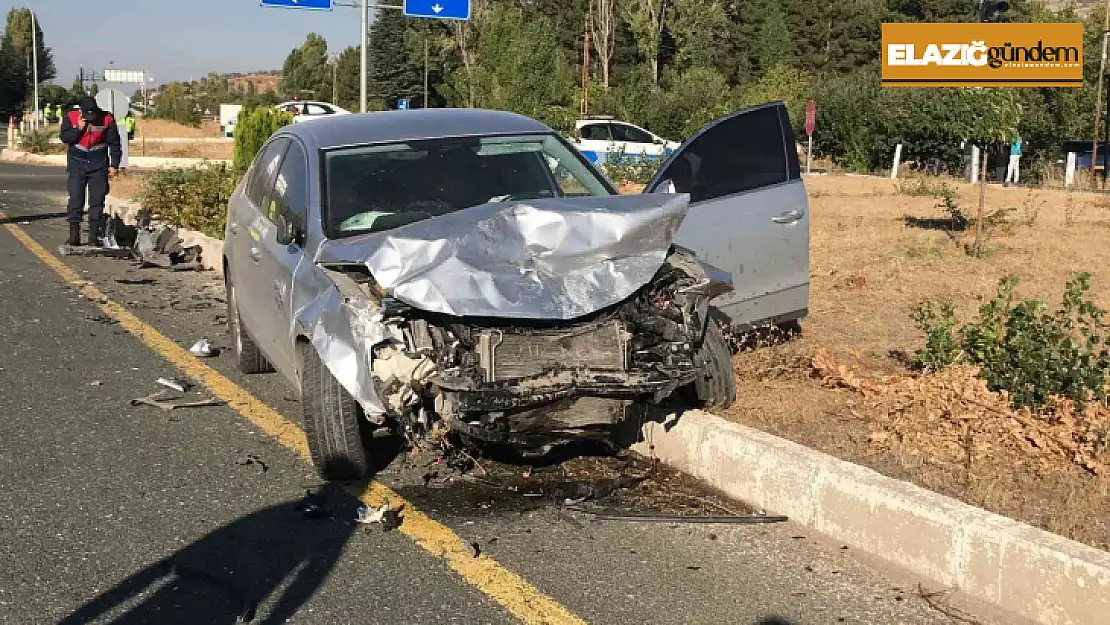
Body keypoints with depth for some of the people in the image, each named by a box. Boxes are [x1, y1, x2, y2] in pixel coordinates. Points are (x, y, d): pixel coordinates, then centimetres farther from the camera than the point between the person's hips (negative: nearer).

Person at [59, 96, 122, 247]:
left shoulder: (107, 119, -6)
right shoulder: (71, 117, -4)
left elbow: (114, 143, 1)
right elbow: (65, 138, -8)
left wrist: (114, 165, -1)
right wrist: (78, 129, -21)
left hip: (99, 165, 0)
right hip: (77, 164, 0)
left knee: (97, 200, 1)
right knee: (75, 199, -4)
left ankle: (94, 235, 7)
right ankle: (74, 235, 0)